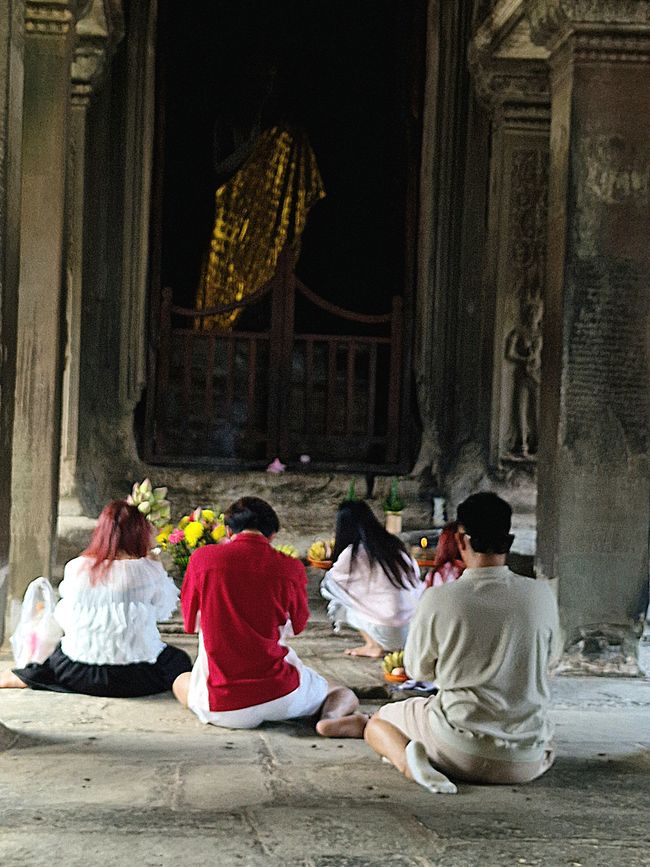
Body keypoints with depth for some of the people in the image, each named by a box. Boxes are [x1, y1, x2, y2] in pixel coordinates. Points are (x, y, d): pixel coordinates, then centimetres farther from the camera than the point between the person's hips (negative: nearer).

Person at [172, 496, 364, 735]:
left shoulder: (202, 558, -3)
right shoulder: (290, 569, -3)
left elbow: (191, 623, 10)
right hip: (280, 699, 0)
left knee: (181, 682, 34)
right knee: (346, 695, 27)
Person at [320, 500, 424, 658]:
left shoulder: (352, 553, -6)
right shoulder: (394, 543, 7)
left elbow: (331, 578, 10)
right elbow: (416, 573, 15)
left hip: (389, 634, -6)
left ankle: (373, 646, 7)